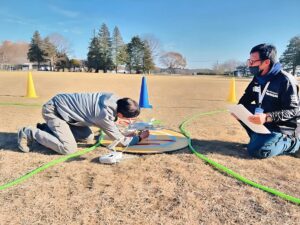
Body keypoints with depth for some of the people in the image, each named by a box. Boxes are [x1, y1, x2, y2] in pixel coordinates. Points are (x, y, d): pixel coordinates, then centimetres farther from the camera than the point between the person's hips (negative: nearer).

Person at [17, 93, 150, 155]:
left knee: (88, 138, 8)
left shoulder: (113, 97, -10)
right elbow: (122, 141, -17)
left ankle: (48, 128, 20)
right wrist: (140, 137, -3)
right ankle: (30, 133, -1)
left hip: (62, 105, 9)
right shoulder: (105, 116, -30)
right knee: (69, 149, -19)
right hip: (53, 110, -9)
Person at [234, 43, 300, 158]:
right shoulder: (257, 79, 1)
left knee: (256, 150, -24)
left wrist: (267, 117, -38)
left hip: (282, 127, -7)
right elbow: (246, 99, 9)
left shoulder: (285, 80, -22)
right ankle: (258, 137, 6)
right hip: (263, 120, 7)